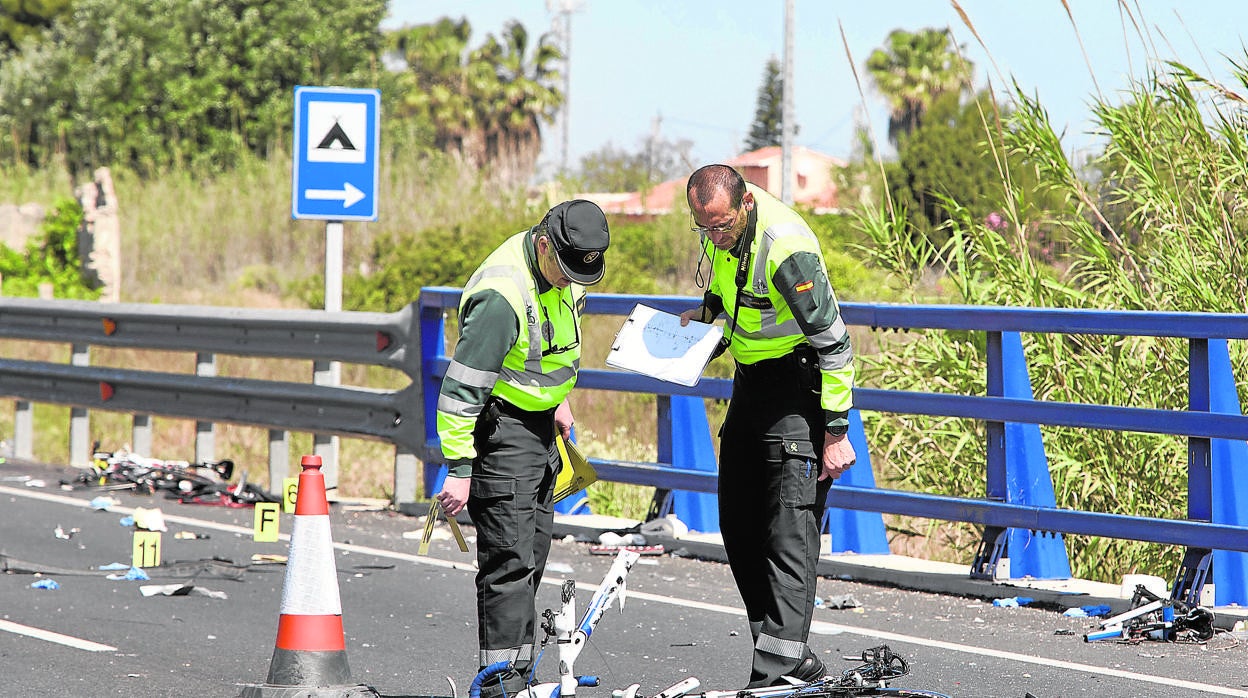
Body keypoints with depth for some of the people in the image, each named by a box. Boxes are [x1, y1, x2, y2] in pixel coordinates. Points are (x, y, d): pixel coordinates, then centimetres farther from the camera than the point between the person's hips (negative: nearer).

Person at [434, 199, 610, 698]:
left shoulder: (561, 270, 0)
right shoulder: (502, 295, -28)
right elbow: (462, 386, -26)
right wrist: (458, 469, -24)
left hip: (540, 425, 9)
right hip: (501, 427, -9)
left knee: (533, 553, 13)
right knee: (510, 560, -12)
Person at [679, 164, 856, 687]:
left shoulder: (786, 246, -27)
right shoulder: (720, 226, -3)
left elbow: (834, 343, -23)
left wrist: (836, 432, -22)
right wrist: (707, 315, -1)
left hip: (799, 380, -9)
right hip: (751, 379, 9)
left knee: (790, 527, -14)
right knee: (739, 524, 9)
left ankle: (779, 665, -17)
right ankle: (793, 656, 15)